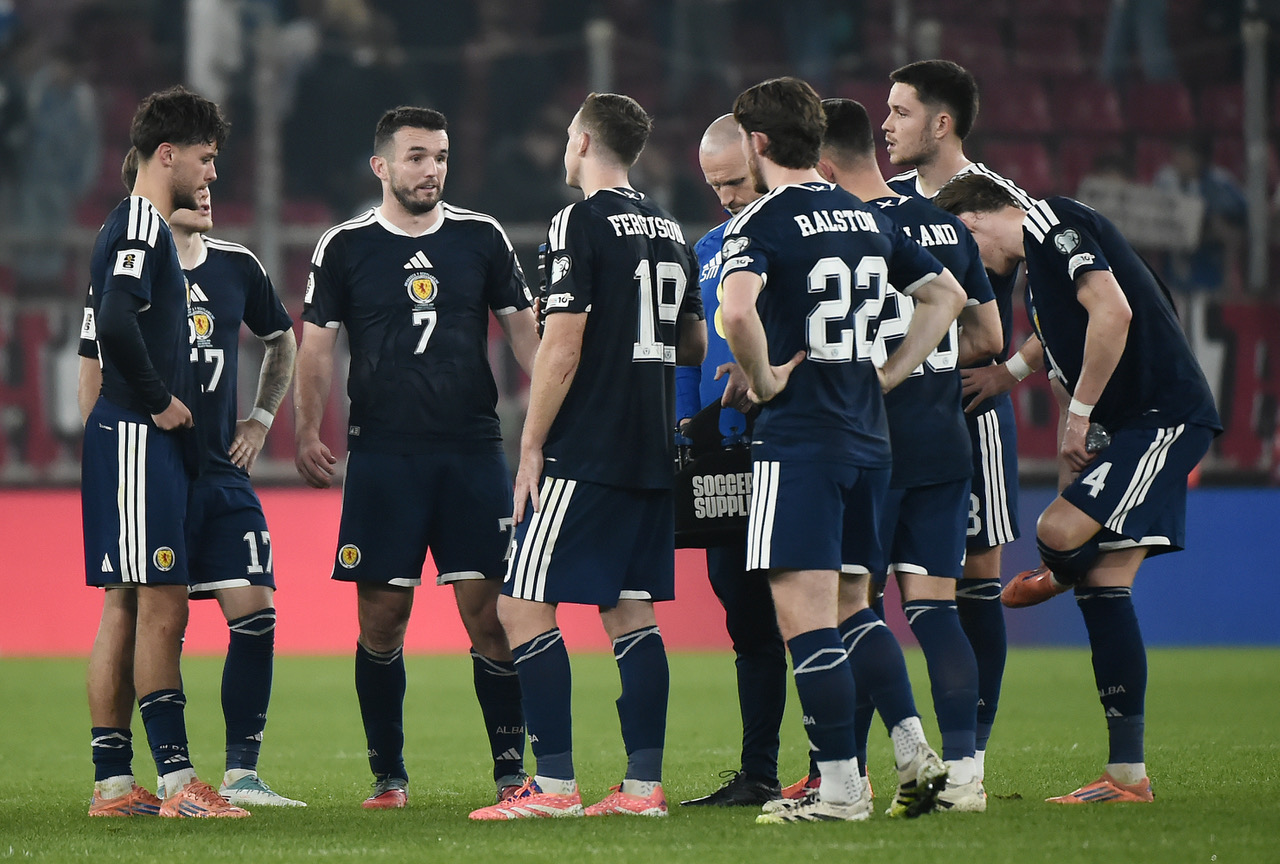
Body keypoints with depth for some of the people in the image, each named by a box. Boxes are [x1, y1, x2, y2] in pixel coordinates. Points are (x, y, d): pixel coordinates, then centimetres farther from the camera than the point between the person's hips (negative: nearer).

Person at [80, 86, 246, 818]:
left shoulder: (147, 229, 20)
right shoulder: (140, 226, -12)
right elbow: (115, 325, -26)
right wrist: (160, 401, -16)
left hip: (148, 445, 10)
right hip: (137, 441, -10)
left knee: (128, 609, 9)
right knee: (160, 604, -11)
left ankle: (113, 783, 10)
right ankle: (177, 781, -14)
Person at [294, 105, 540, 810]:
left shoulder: (481, 238, 8)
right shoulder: (346, 247, 4)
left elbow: (521, 329, 12)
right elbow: (317, 345, 6)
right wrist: (308, 432, -5)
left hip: (473, 449, 1)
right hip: (383, 455, -1)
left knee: (489, 613, -4)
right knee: (382, 619, -1)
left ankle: (511, 770, 3)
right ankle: (388, 774, 10)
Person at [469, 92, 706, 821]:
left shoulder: (582, 223, -10)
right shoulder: (671, 230, 14)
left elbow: (562, 348, -15)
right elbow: (697, 347, 21)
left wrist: (532, 447, -10)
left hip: (586, 453, -8)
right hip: (654, 454, 8)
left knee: (524, 605, -5)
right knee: (630, 611, 10)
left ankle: (555, 785, -10)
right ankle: (644, 784, 5)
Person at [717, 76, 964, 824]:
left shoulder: (763, 221, -9)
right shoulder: (867, 217, 13)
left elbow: (738, 311, -29)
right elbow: (948, 295, 22)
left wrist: (763, 377, -13)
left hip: (798, 437, -7)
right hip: (868, 435, 7)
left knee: (804, 615, -5)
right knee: (850, 608, 18)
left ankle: (841, 787, -7)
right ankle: (914, 753, 9)